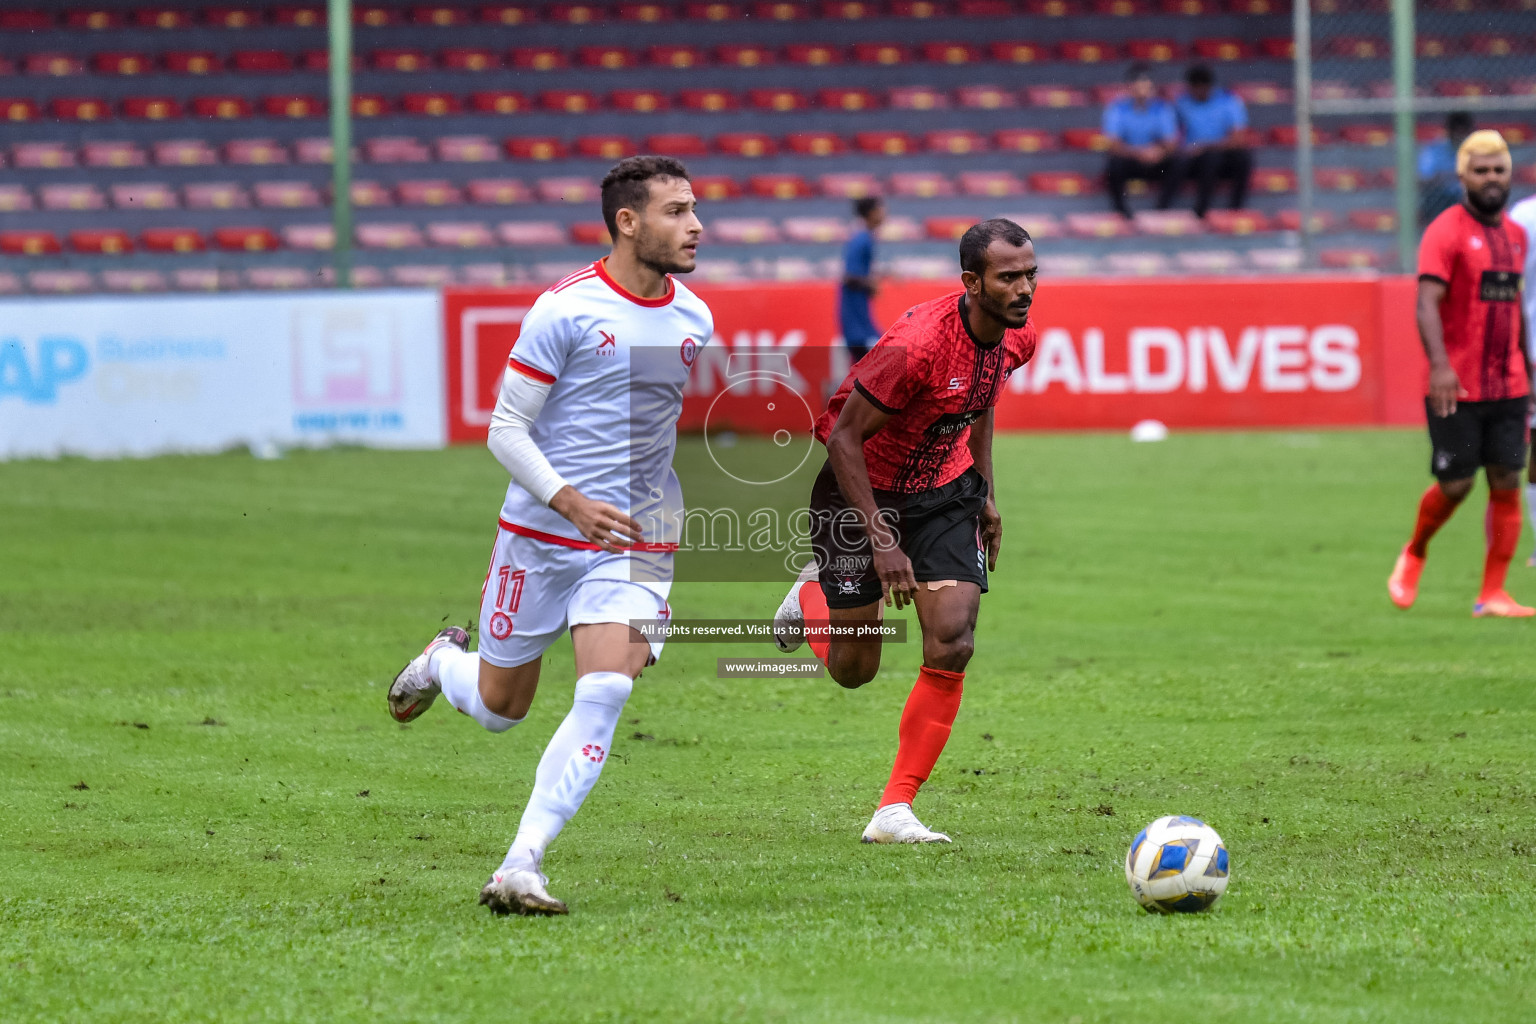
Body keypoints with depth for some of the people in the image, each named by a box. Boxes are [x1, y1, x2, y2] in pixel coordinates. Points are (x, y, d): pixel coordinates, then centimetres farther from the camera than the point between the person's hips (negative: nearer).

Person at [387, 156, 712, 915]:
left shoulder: (693, 320, 6)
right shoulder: (563, 310, -12)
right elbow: (506, 430, -11)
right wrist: (570, 501, -24)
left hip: (634, 547, 3)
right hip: (539, 537, -3)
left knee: (604, 696, -18)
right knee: (498, 708, 11)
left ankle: (520, 869, -16)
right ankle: (443, 661, 47)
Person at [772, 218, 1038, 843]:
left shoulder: (1017, 337, -9)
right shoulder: (916, 344, -32)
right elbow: (844, 436, -25)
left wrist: (985, 493, 12)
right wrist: (882, 540, -27)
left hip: (943, 494, 5)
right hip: (861, 492, -5)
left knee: (952, 646, -14)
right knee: (854, 669, 6)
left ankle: (894, 812, -6)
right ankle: (812, 597, 43)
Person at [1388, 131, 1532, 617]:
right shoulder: (1446, 233, -8)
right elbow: (1427, 305, -18)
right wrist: (1440, 366, -32)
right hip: (1456, 389, -5)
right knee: (1455, 485, -2)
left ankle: (1493, 594, 1)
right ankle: (1414, 555, 27)